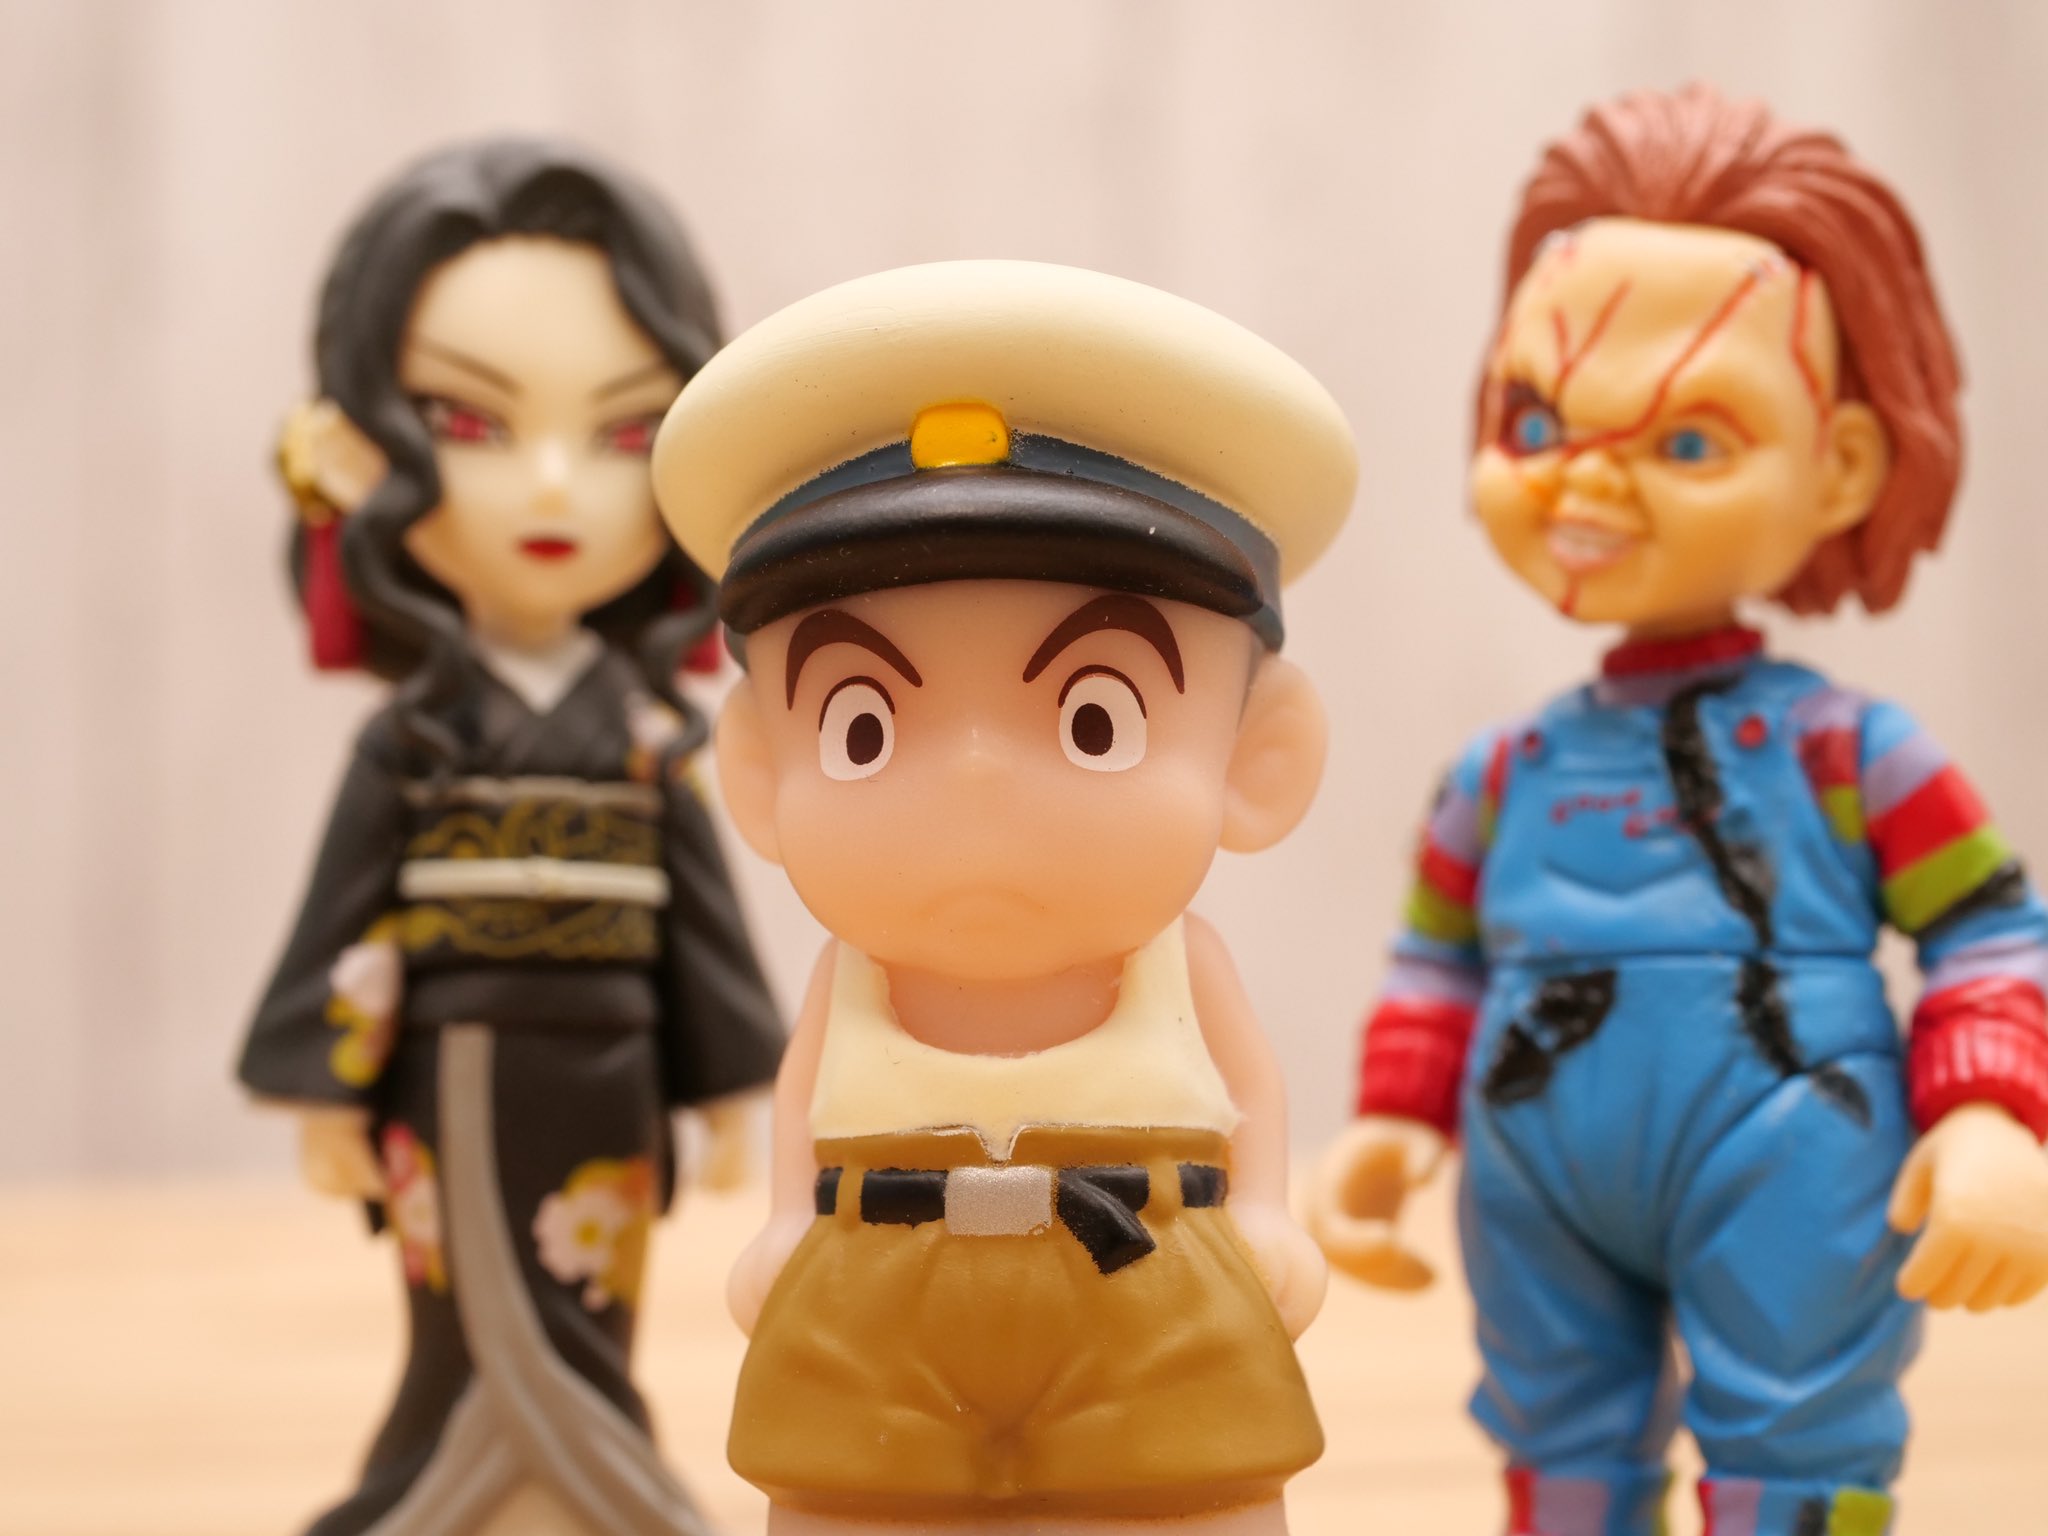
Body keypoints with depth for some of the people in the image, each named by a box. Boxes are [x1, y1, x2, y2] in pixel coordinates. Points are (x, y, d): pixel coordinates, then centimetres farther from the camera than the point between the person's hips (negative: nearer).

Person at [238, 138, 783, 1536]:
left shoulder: (649, 735, 1)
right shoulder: (411, 740, -5)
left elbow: (700, 913, 6)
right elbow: (348, 911, -2)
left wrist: (728, 1090, 7)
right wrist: (325, 1088, -4)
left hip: (605, 1092, 2)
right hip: (455, 1091, -2)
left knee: (483, 1372, 9)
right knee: (487, 1368, 0)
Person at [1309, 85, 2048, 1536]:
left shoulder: (1851, 753, -5)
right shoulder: (1503, 776, 7)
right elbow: (1442, 964, 18)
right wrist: (1396, 1119, 6)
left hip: (1788, 1194, -4)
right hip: (1545, 1204, 5)